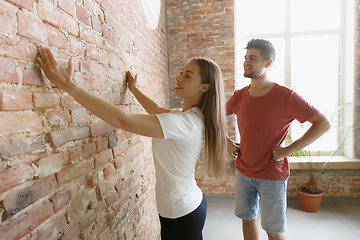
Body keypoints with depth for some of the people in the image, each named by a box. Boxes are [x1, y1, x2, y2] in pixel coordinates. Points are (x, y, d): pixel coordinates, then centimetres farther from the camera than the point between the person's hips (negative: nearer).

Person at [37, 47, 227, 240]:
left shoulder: (184, 122, -29)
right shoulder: (195, 117, 0)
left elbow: (122, 120, -34)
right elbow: (156, 110, 16)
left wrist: (68, 85, -31)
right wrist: (134, 89, 25)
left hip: (181, 216, -9)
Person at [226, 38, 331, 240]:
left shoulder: (285, 96, -14)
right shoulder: (239, 96, 0)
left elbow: (324, 124, -13)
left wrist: (288, 150, -18)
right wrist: (227, 142, 2)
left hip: (272, 175, -4)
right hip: (243, 171, 4)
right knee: (247, 219, 19)